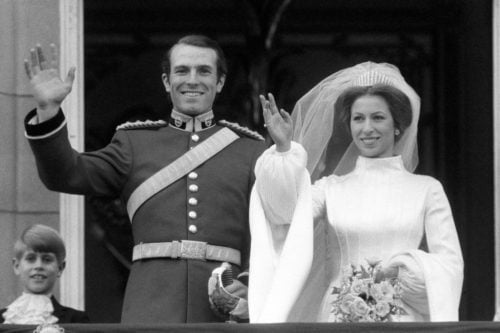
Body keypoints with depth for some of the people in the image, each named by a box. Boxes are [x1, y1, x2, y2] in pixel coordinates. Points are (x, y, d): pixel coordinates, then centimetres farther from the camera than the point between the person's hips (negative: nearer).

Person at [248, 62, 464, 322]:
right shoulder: (330, 189, 10)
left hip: (405, 317, -1)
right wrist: (284, 150, -16)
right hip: (341, 316, 1)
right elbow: (285, 214, -8)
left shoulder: (426, 189, 8)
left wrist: (406, 265, -14)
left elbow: (451, 263, 3)